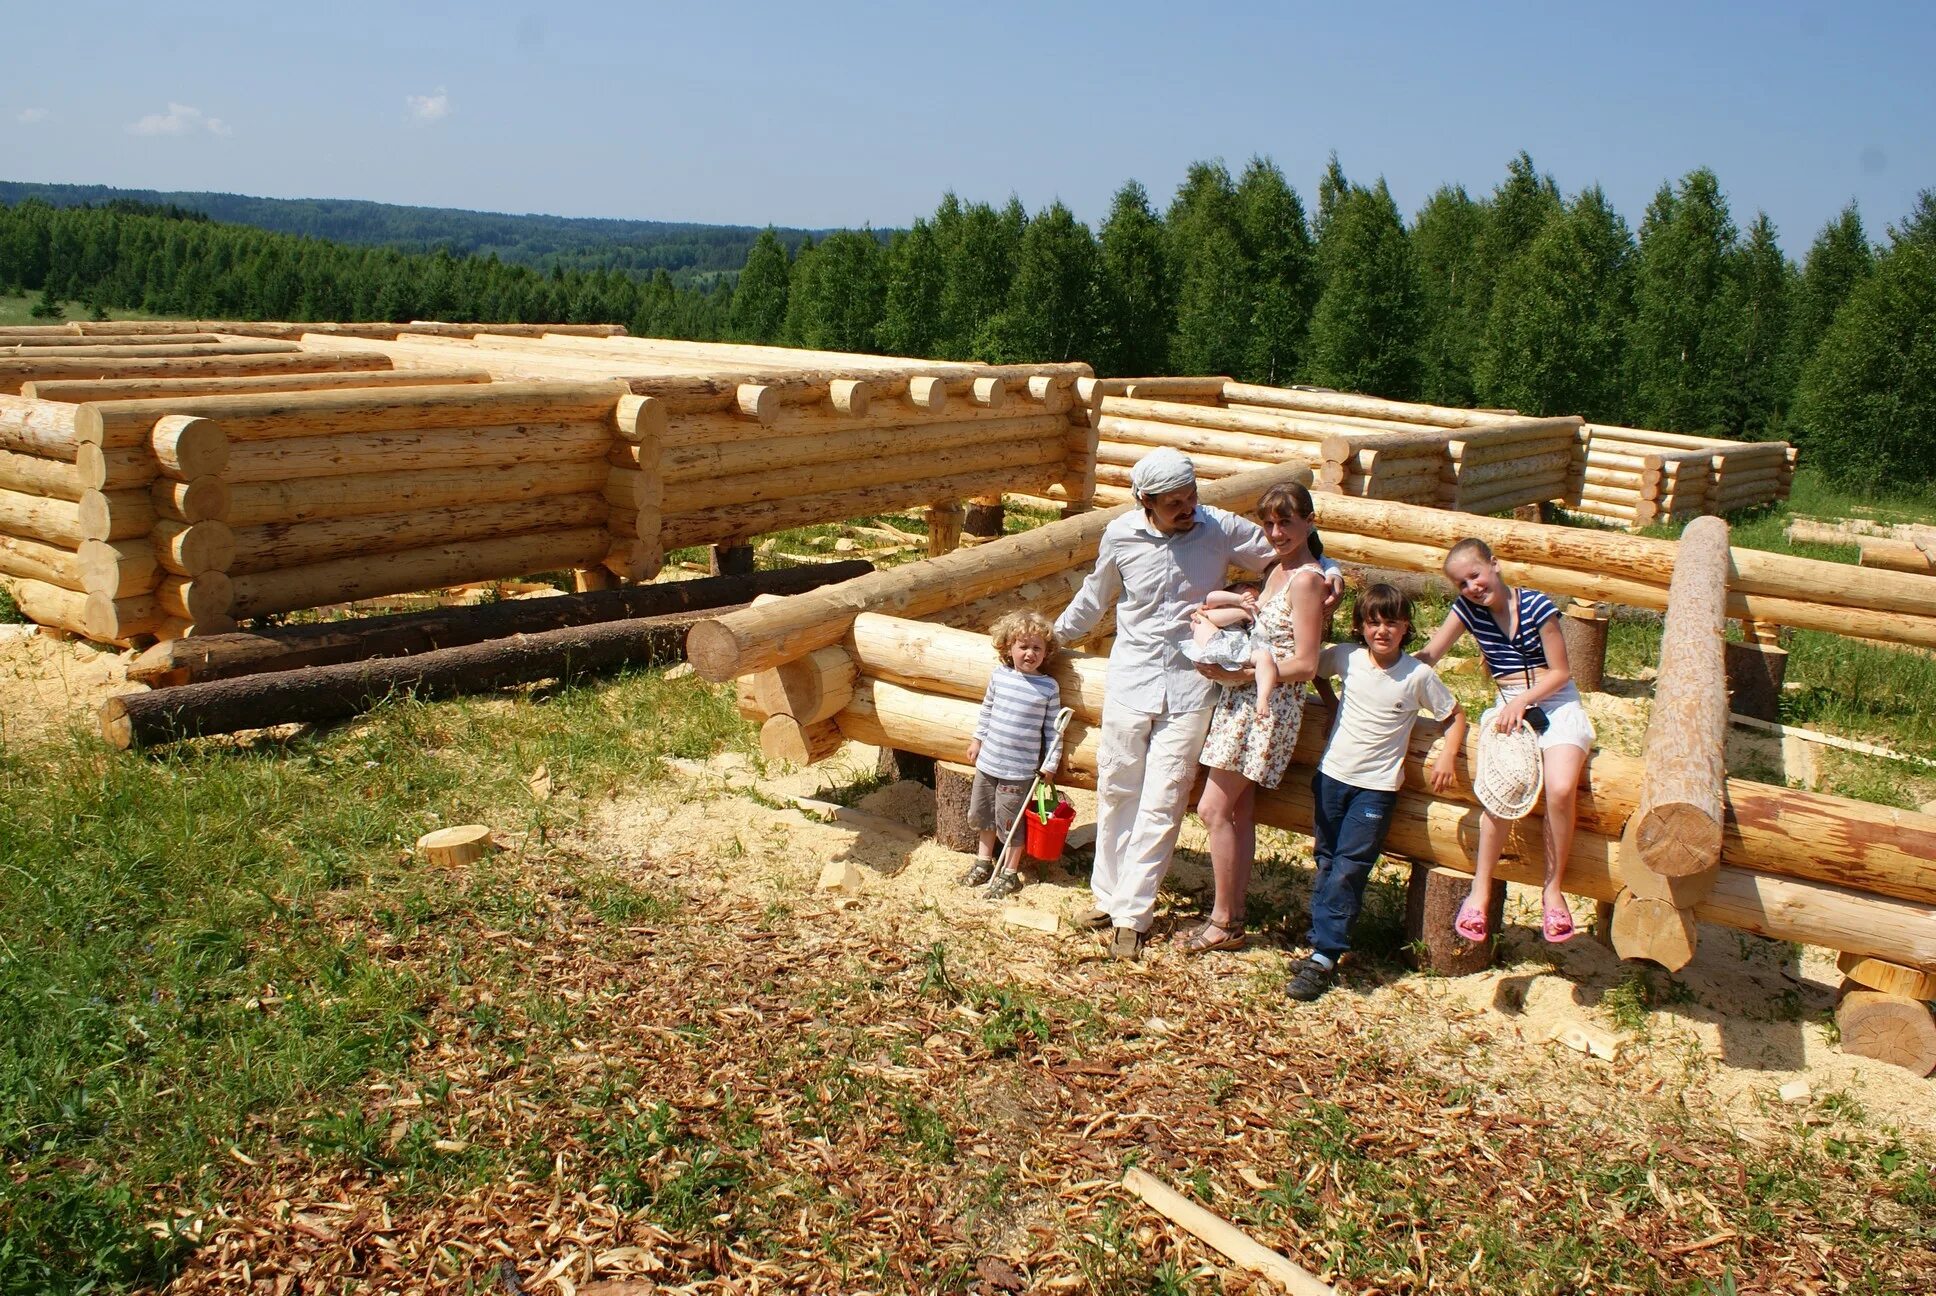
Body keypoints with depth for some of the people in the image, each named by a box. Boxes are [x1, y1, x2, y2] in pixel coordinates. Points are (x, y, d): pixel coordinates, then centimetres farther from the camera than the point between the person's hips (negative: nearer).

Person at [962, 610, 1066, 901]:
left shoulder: (1049, 688, -9)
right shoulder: (999, 676, -1)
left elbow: (1053, 729, -4)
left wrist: (1051, 763, -5)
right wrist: (977, 739, 14)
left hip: (1020, 770, -4)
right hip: (988, 761, 4)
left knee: (1010, 821, 4)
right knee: (984, 814, 19)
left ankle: (1010, 873, 21)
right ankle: (984, 863, 38)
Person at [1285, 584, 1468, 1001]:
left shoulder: (1418, 675, -8)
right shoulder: (1345, 657, -1)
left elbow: (1454, 716, 4)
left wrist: (1448, 756, -10)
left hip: (1377, 786, -3)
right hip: (1333, 775, 3)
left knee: (1348, 870, -7)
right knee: (1326, 863, 9)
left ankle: (1323, 955, -4)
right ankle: (1323, 944, 17)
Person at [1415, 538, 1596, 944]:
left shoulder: (1537, 606, -8)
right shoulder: (1467, 609, 2)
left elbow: (1560, 672, -5)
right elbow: (1427, 657, 4)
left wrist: (1522, 701, -18)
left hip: (1557, 703, -2)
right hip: (1510, 706, 2)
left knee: (1561, 789, -28)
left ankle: (1553, 890, -9)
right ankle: (1479, 892, -16)